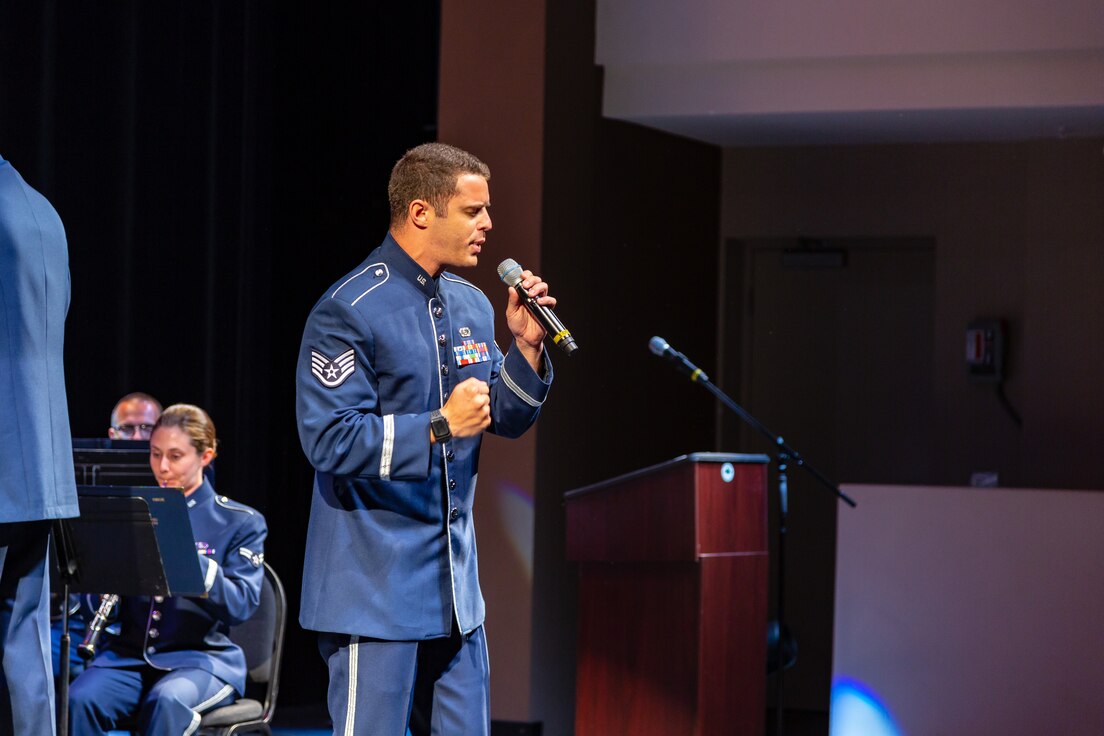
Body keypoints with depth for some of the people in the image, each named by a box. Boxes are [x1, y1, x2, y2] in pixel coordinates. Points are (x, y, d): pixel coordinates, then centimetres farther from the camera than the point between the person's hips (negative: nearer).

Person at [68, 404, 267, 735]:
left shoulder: (241, 522, 4)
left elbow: (241, 605, -11)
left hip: (203, 655, -3)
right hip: (130, 653, 3)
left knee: (167, 701, -37)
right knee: (80, 699, -29)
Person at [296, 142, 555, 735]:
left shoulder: (471, 307, 12)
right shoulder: (349, 311, -12)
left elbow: (506, 419, 17)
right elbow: (330, 440, -19)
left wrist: (527, 348, 0)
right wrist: (440, 426, -22)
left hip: (456, 589, 8)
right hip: (375, 591, -8)